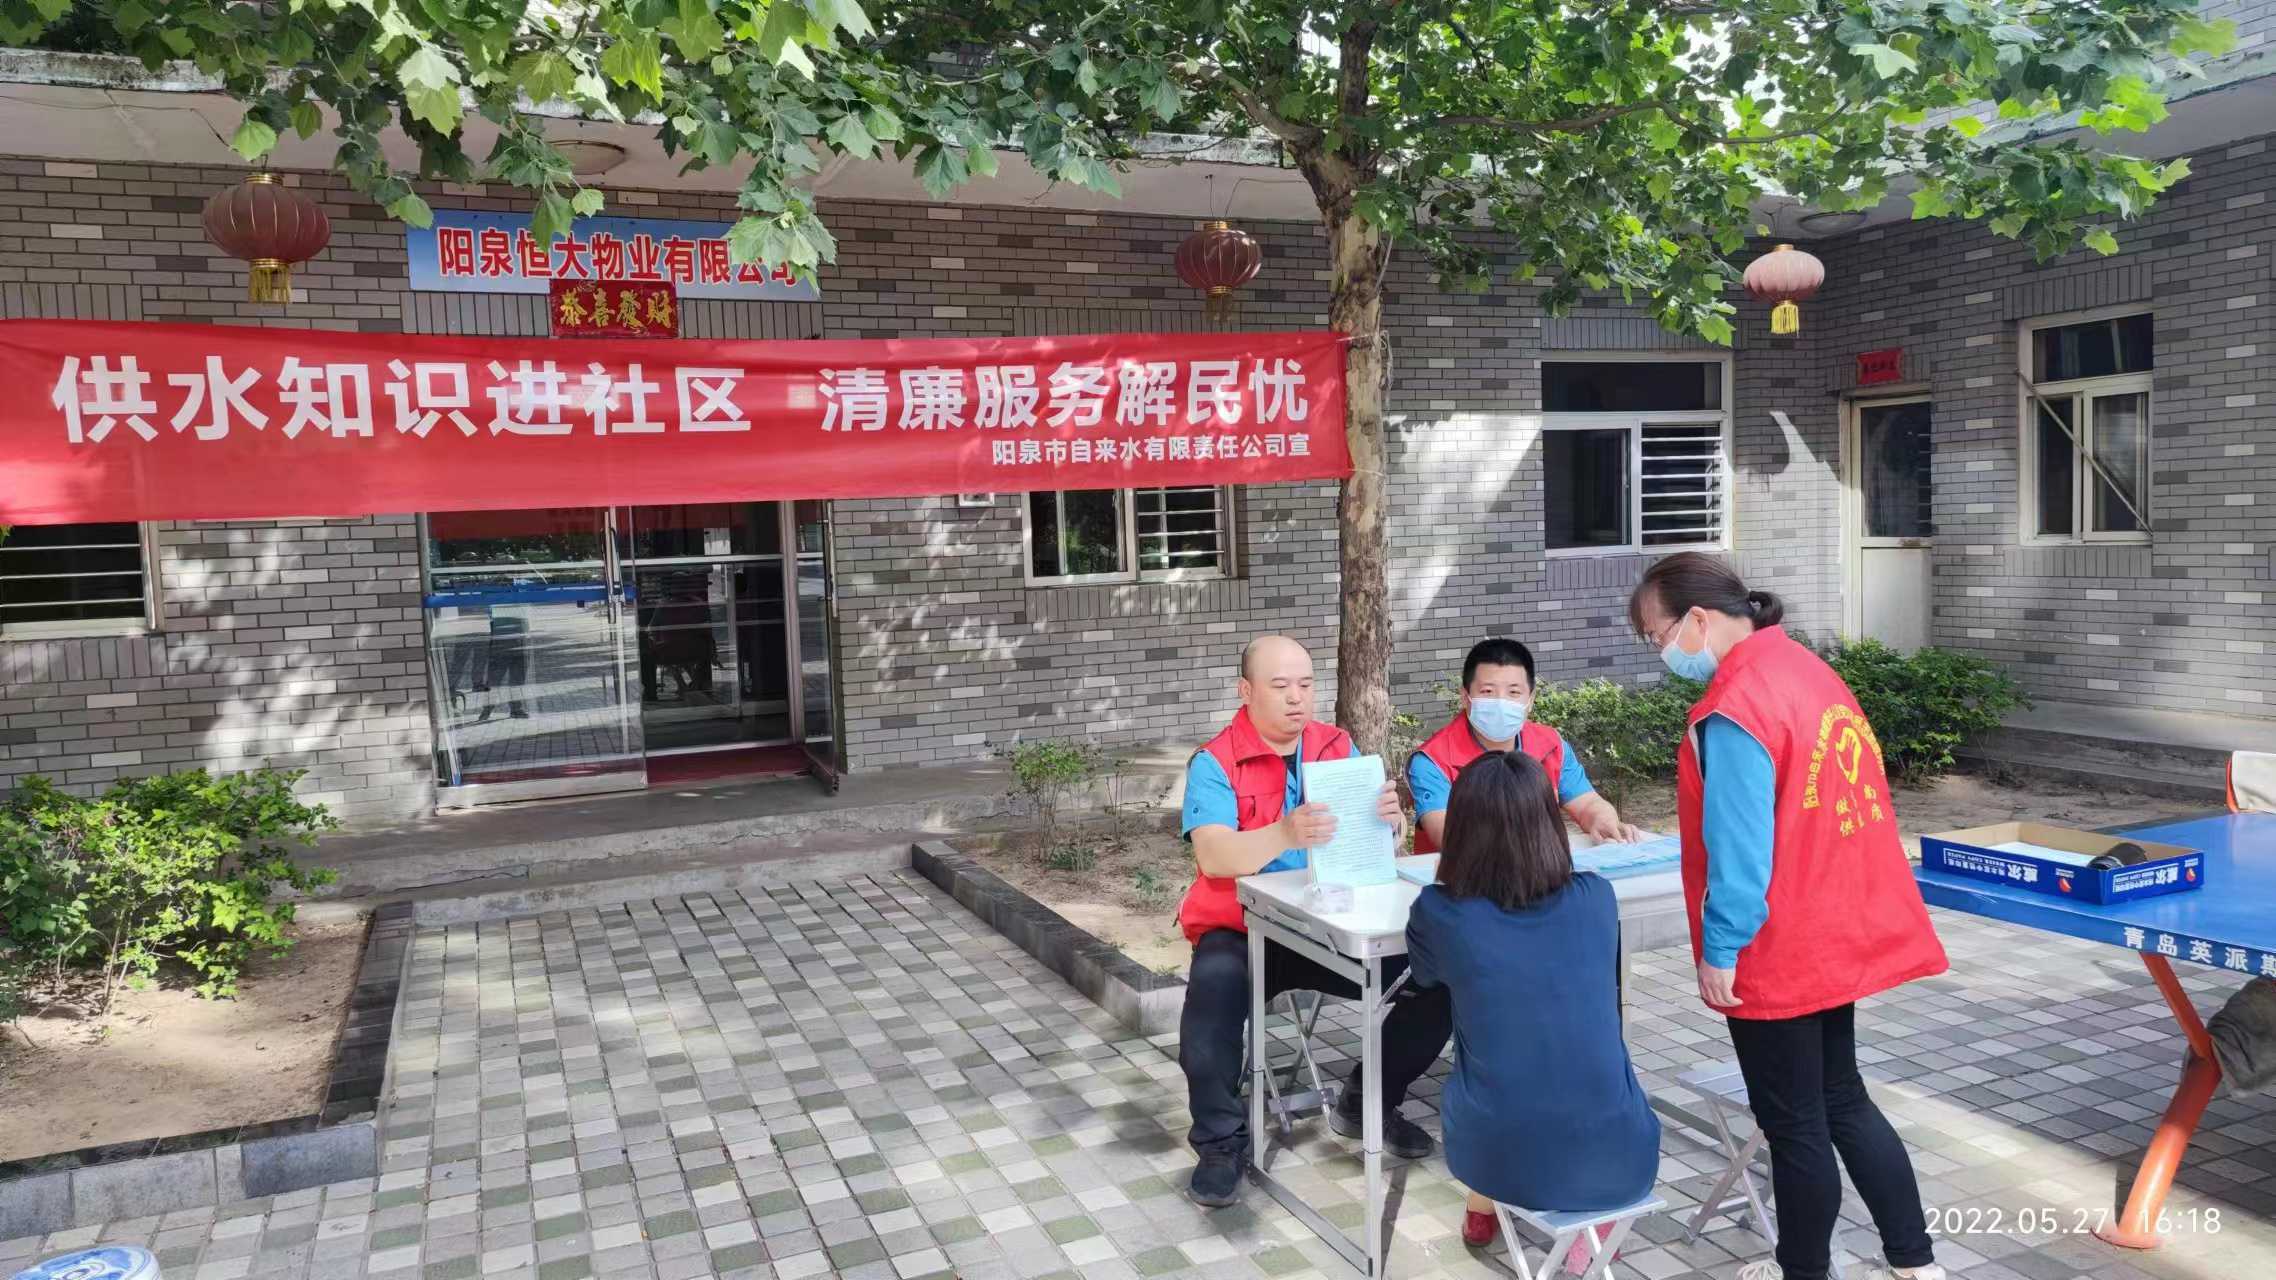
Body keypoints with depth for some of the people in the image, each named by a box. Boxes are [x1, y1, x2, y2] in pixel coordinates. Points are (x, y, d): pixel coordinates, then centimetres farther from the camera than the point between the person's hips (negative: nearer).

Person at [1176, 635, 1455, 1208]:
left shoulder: (1338, 747, 4)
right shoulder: (1214, 764, -9)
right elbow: (1214, 857, -25)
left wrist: (1390, 819, -27)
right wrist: (1283, 836, -44)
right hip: (1241, 931, -4)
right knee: (1214, 985, -35)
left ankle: (1368, 1102, 10)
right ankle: (1222, 1140, -11)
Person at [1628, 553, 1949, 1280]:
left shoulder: (1732, 710, -22)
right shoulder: (1806, 669, 6)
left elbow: (1739, 849, -23)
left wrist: (1719, 950, -16)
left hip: (1775, 952, -9)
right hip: (1838, 934, 9)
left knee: (1794, 1125, 6)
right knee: (1841, 1101, 21)